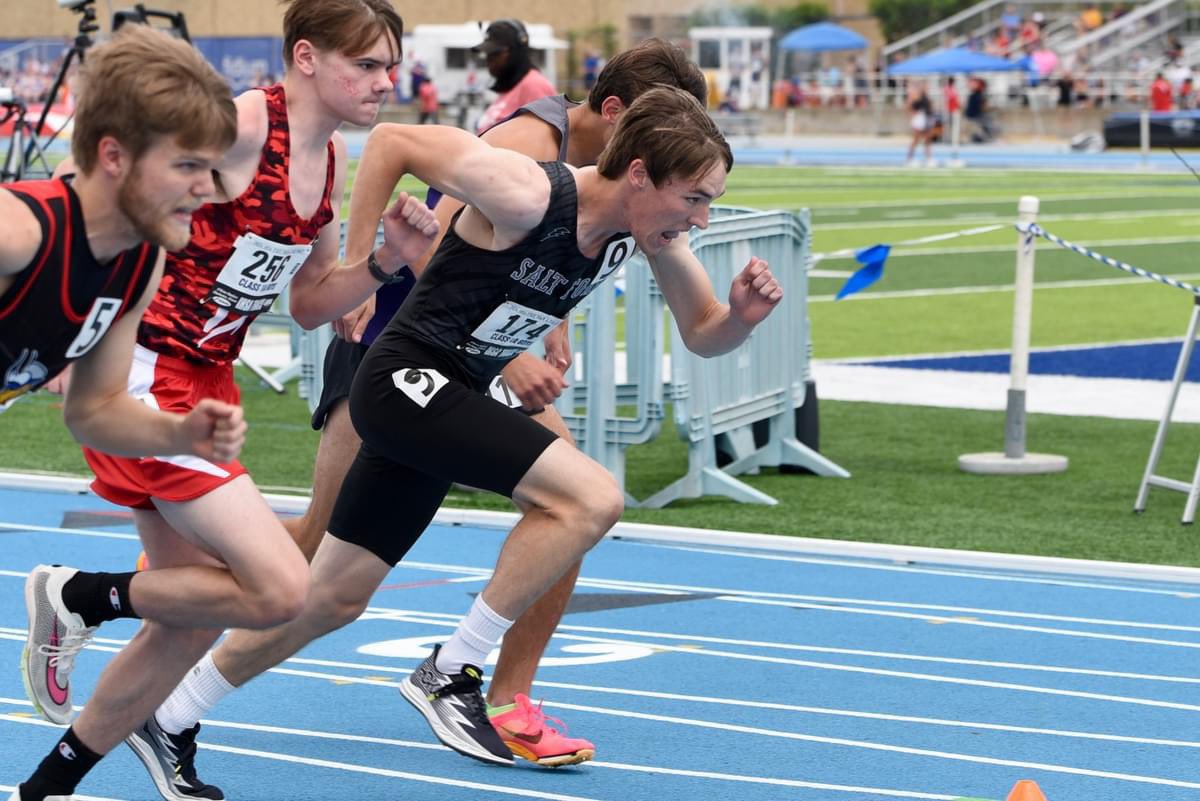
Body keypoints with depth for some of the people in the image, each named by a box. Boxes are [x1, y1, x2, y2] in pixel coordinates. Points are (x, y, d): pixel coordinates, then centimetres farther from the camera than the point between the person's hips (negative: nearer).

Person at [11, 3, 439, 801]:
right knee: (281, 588, -16)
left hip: (206, 385, 9)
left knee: (193, 616, 15)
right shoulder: (242, 126, -18)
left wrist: (387, 260, 0)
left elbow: (310, 303, 17)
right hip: (142, 375, -9)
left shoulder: (332, 158, 9)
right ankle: (80, 597, 3)